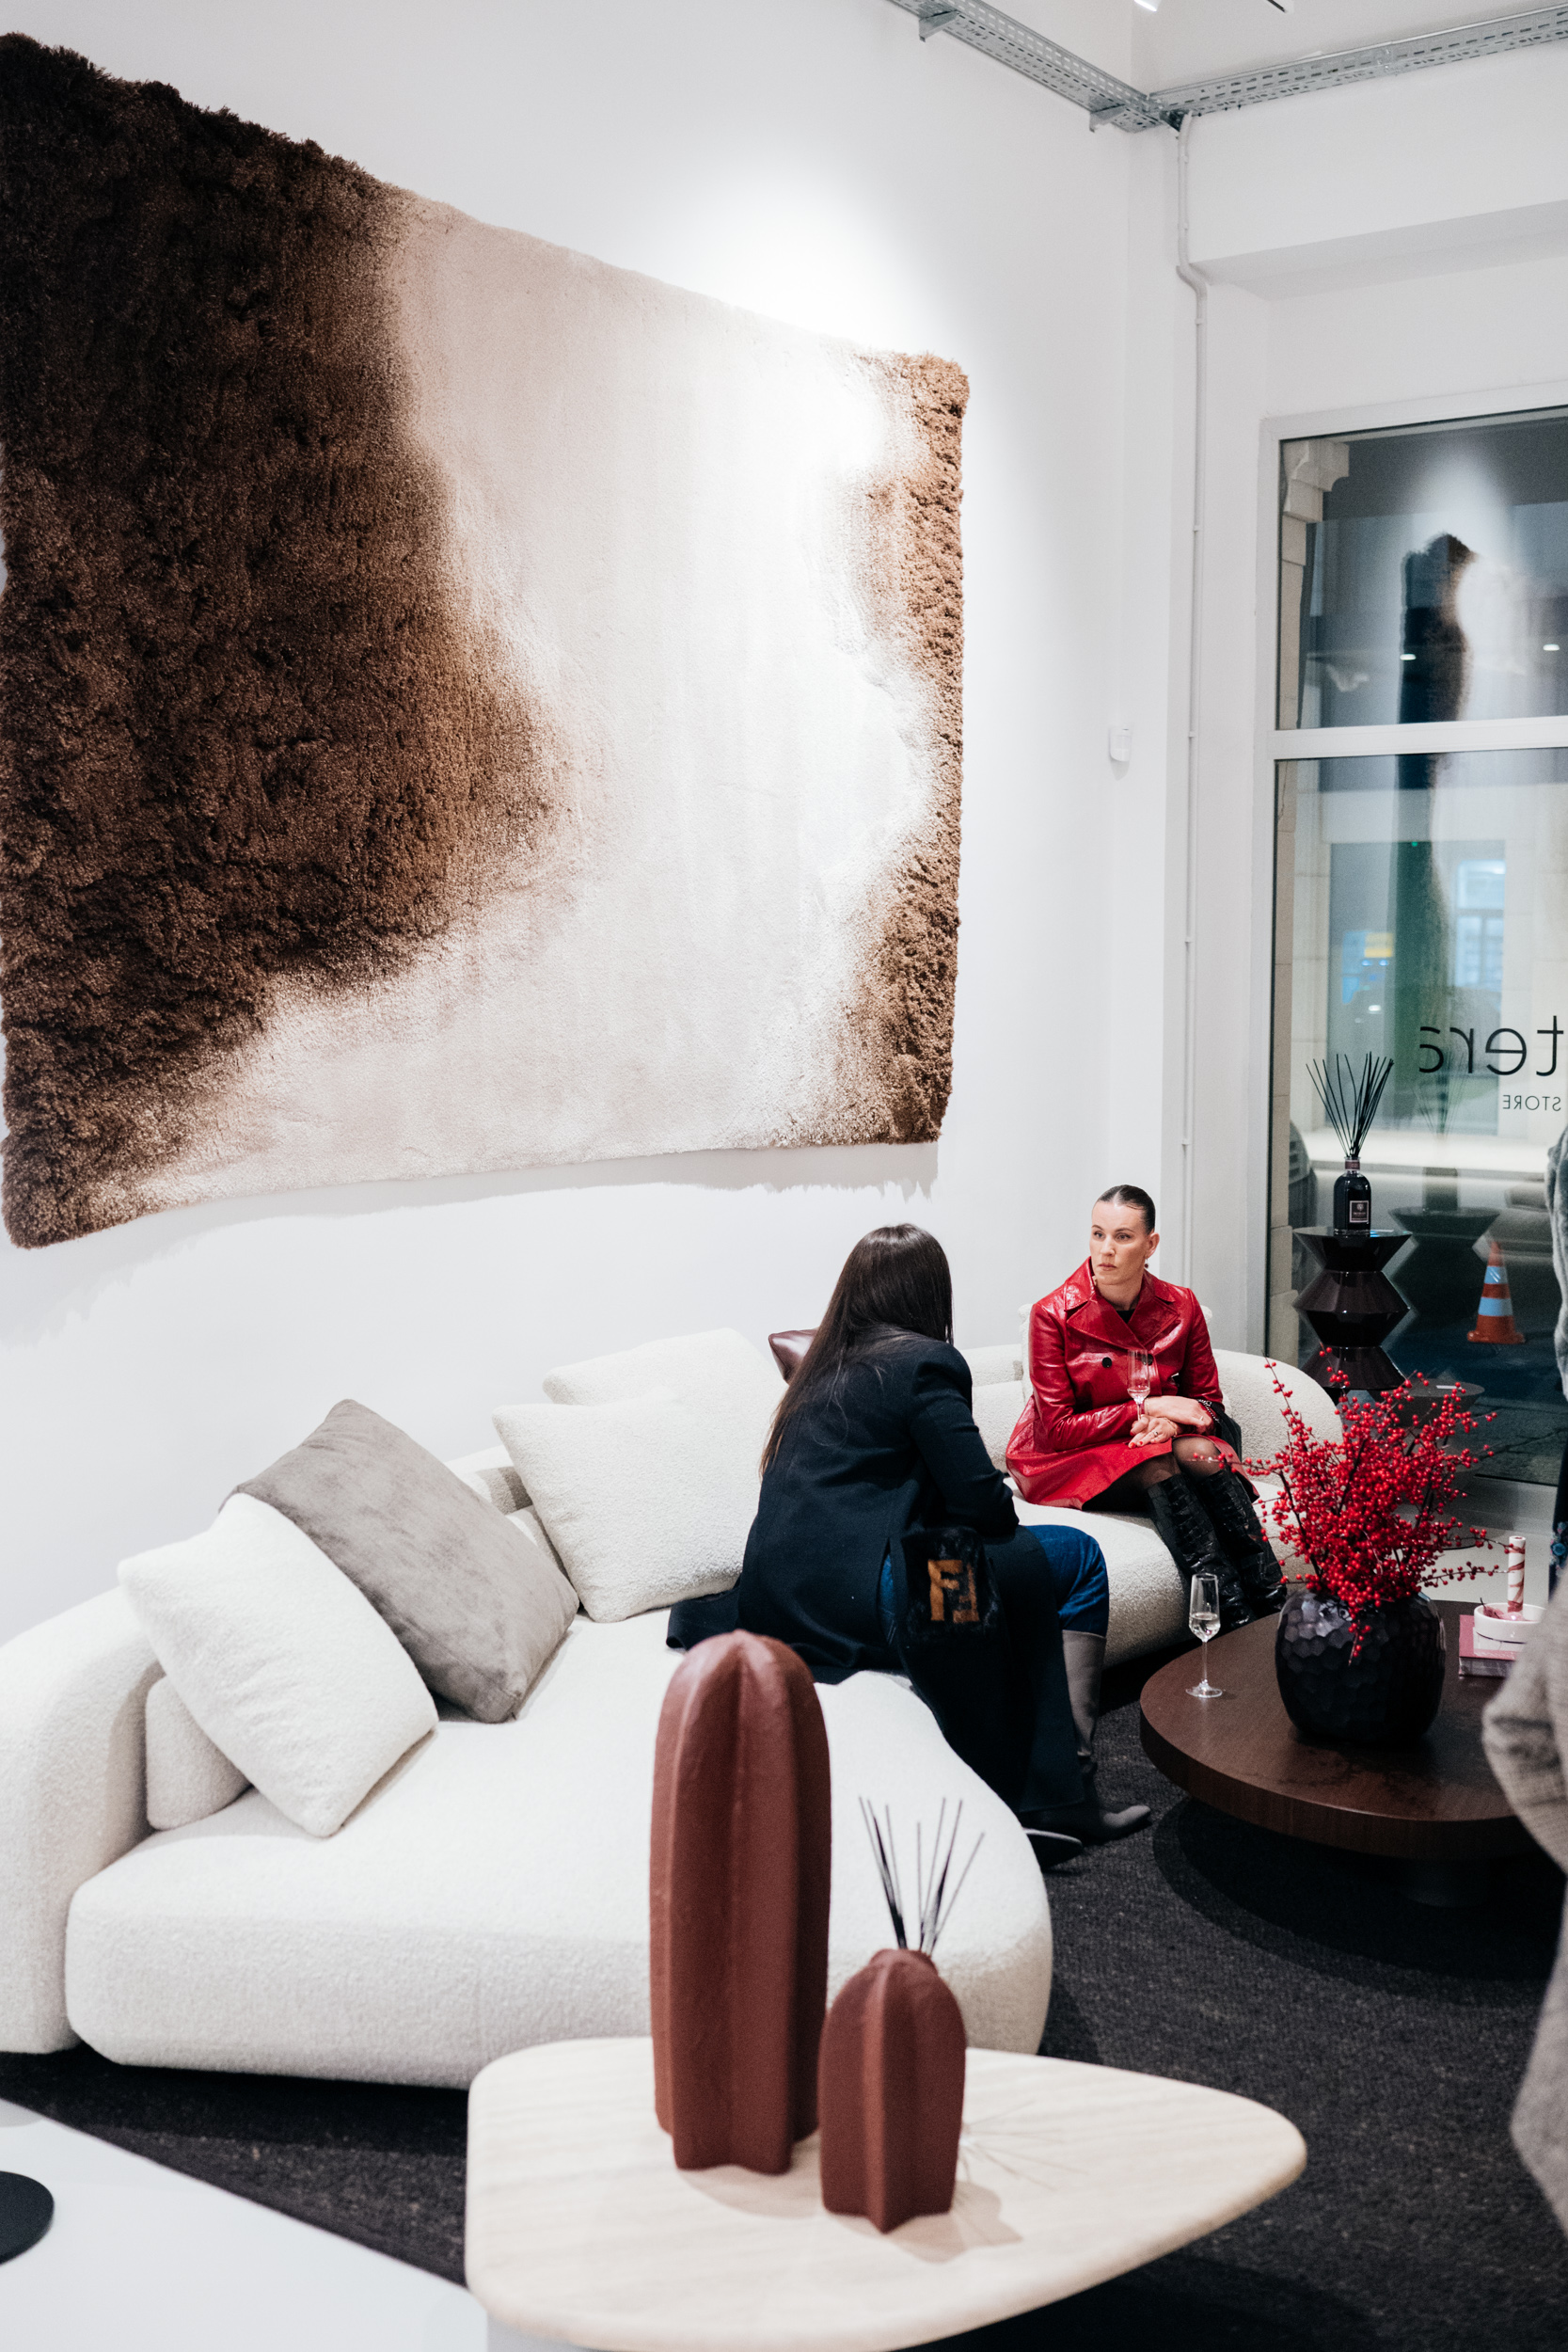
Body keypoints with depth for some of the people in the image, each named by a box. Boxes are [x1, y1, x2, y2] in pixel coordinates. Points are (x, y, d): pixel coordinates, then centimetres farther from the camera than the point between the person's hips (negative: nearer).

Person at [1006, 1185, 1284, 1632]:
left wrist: (1169, 1423, -18)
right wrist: (1148, 1408, -19)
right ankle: (1237, 1619, -41)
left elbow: (1207, 1405, 7)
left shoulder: (1181, 1307, -1)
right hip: (1069, 1463, -3)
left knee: (1202, 1454, -30)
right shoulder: (1053, 1315, -12)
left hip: (1162, 1448, 3)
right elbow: (1057, 1429, -13)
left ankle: (1275, 1610, -36)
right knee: (1158, 1466, -34)